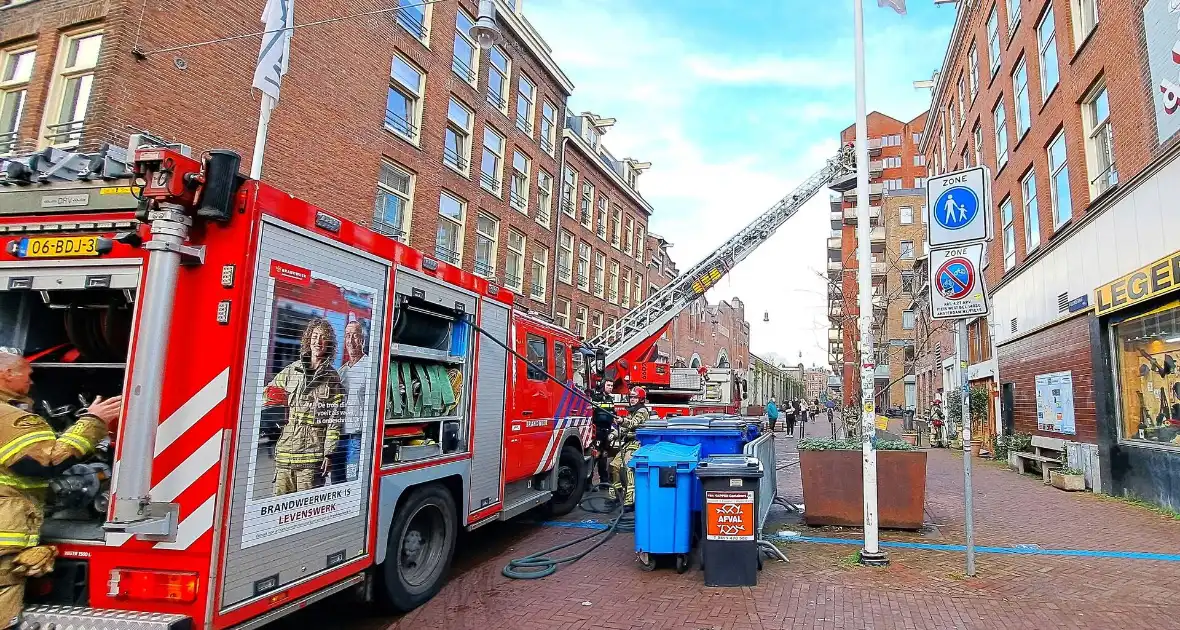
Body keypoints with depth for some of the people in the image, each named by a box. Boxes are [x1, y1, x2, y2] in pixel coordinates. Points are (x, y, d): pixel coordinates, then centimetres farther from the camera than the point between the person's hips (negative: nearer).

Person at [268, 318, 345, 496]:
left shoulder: (332, 377, 4)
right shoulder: (290, 371, 11)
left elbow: (335, 420, 0)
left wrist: (329, 453, -5)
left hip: (312, 453, -2)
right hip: (285, 450, 3)